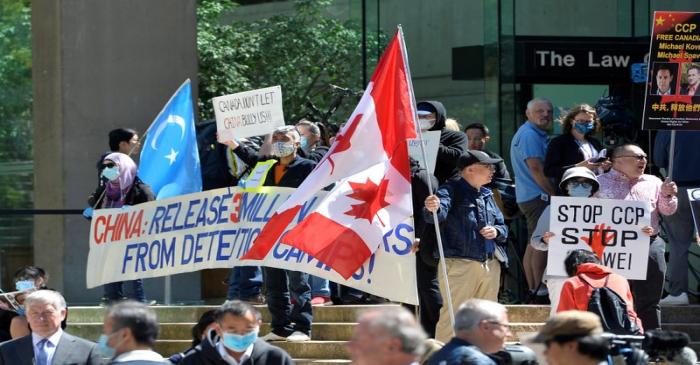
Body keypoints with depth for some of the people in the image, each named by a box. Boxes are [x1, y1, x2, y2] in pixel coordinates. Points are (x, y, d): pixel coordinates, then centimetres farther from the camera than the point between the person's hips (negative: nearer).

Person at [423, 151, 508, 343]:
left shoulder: (487, 195, 18)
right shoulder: (451, 190, -5)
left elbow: (503, 227, 26)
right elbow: (441, 212, -26)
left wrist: (497, 231, 2)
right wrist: (432, 209, -50)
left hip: (490, 266, 8)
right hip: (459, 266, -8)